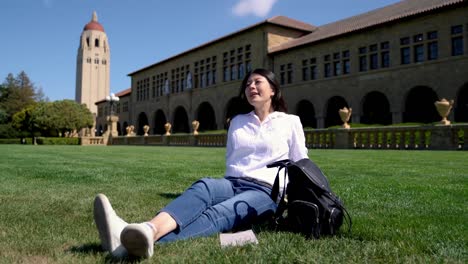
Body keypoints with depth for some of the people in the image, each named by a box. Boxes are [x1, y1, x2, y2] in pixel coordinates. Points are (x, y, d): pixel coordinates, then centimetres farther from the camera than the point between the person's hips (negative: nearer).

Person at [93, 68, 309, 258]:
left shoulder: (291, 122, 13)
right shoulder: (237, 121, 22)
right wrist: (230, 187, 10)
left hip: (266, 191, -3)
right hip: (233, 184, 3)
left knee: (218, 213, -34)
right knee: (203, 186, -34)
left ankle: (152, 239, -63)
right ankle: (148, 231, -62)